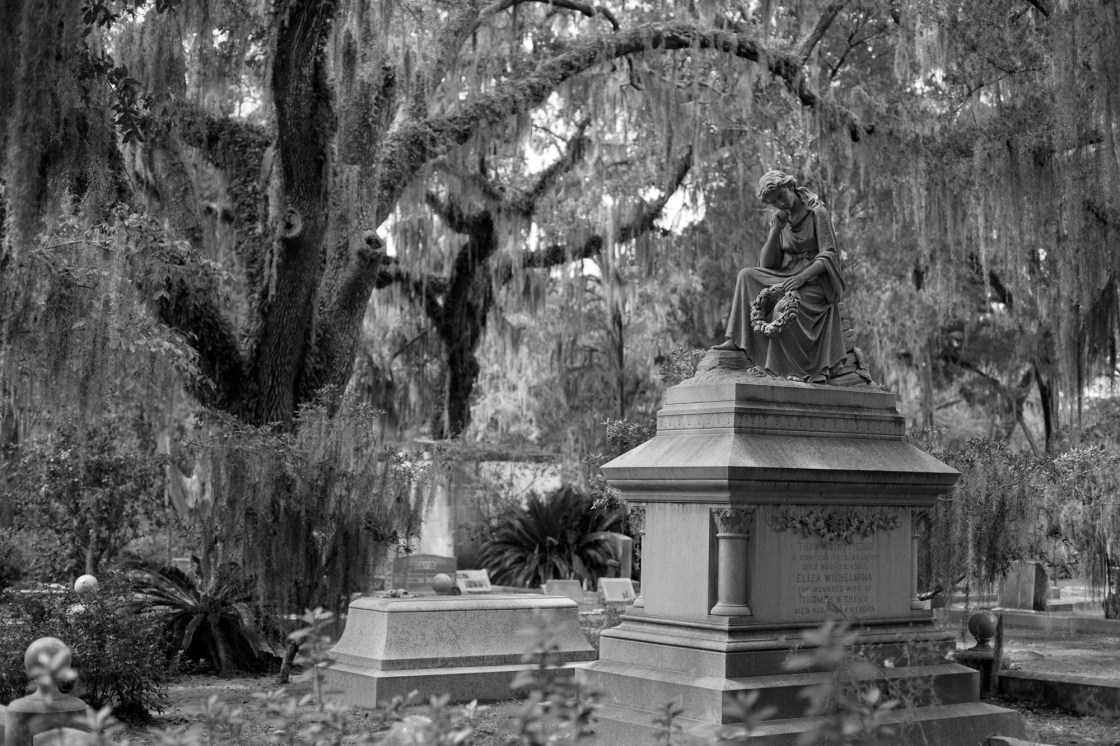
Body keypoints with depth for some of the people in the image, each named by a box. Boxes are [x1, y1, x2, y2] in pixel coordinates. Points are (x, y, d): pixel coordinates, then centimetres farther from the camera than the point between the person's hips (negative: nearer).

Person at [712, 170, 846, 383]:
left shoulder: (817, 213, -6)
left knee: (784, 309, -32)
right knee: (747, 276, -13)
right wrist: (775, 231, -8)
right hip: (787, 276, 6)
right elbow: (766, 264, 6)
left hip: (816, 280, -6)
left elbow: (829, 256, -13)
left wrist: (803, 276, -28)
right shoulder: (780, 220, 12)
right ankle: (737, 340, -17)